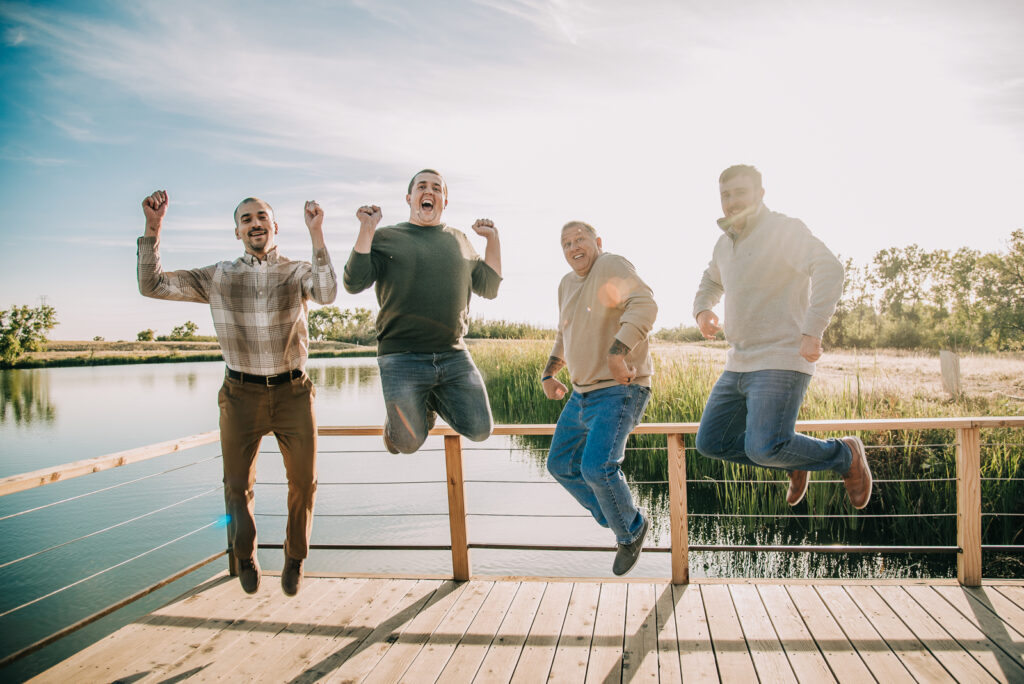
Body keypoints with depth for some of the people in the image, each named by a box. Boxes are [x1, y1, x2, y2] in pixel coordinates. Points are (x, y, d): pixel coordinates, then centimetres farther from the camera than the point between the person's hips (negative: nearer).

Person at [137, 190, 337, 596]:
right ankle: (245, 557, 38)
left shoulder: (297, 272, 2)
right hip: (241, 395, 1)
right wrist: (153, 228, -8)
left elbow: (327, 294, -20)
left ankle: (295, 559, 32)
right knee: (237, 484, 10)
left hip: (292, 392, -1)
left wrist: (316, 234, -26)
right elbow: (152, 285, 1)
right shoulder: (217, 277, 6)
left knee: (303, 482, 7)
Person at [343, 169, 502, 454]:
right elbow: (354, 283, -7)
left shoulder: (459, 240, 15)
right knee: (409, 443, -1)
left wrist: (493, 239, 9)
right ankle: (394, 421, 35)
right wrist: (366, 230, -12)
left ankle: (432, 399, 26)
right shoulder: (385, 238, 5)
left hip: (454, 356, 3)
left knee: (480, 430, -1)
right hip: (402, 358, -3)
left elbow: (489, 288, 17)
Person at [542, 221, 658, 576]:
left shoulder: (611, 266, -14)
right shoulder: (567, 284, 12)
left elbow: (644, 305, -31)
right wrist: (548, 374, 14)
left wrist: (618, 352, -42)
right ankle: (615, 518, 31)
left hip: (620, 391, -9)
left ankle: (631, 530, 7)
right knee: (561, 464, 14)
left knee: (597, 467, -23)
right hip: (583, 393, 9)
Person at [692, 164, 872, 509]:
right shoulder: (726, 242, 14)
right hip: (740, 365, 8)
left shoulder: (785, 229, -10)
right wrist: (702, 311, 12)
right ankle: (793, 459, 26)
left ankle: (843, 455, 8)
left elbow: (829, 268, -25)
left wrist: (812, 331, -34)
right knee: (711, 442, 8)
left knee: (764, 449, -21)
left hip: (781, 362, -8)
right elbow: (712, 281, 33)